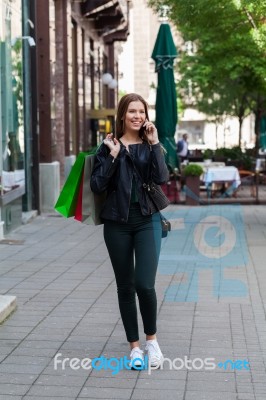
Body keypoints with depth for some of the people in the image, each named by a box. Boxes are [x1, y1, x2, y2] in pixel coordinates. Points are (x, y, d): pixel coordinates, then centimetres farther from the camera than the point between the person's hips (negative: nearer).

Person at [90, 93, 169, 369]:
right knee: (125, 287, 7)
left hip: (147, 221, -1)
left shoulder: (151, 146, 5)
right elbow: (96, 186, -4)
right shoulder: (109, 147, 3)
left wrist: (154, 143, -12)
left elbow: (162, 178, -11)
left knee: (145, 284, -11)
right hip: (117, 222, 1)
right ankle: (134, 346, 20)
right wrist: (112, 156, -11)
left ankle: (151, 339, 13)